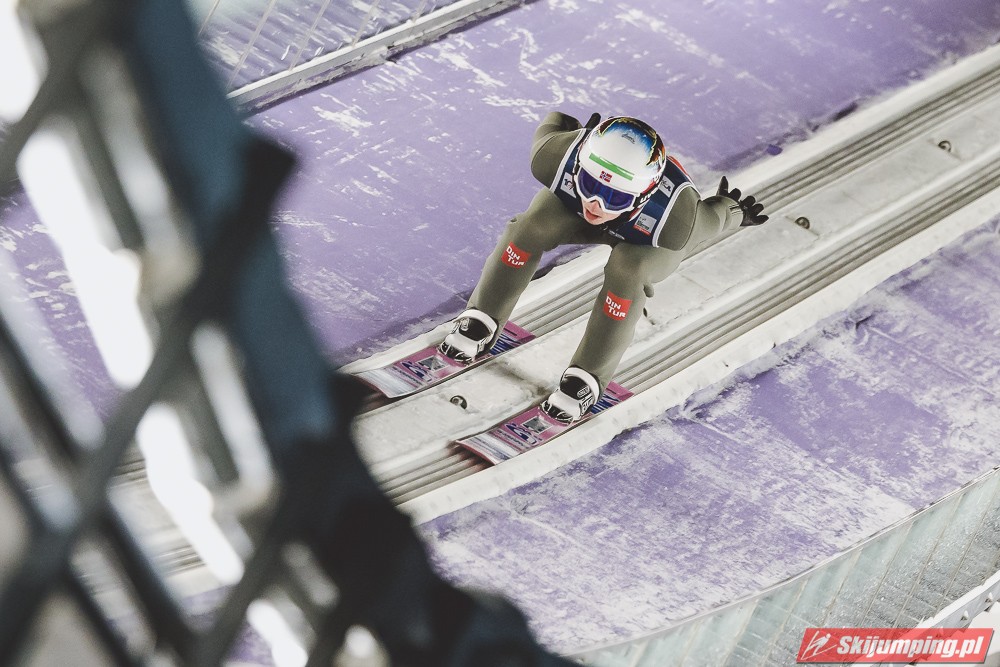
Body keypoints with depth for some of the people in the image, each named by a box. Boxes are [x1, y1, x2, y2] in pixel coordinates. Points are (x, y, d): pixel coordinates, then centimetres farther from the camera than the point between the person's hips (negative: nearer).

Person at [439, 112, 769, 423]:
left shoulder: (675, 220, -46)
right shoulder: (556, 158, -41)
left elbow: (711, 219, -22)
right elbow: (550, 127, -15)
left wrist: (733, 211, 2)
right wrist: (578, 132, 8)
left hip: (650, 239, -2)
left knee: (626, 272, -32)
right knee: (532, 226, -24)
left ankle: (587, 379, -13)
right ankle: (482, 321, -3)